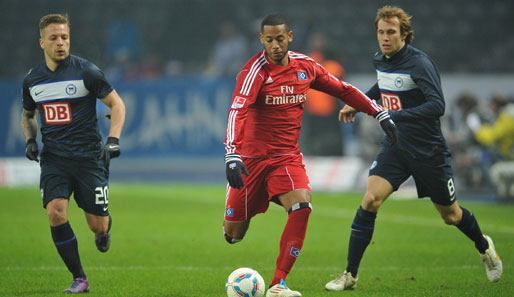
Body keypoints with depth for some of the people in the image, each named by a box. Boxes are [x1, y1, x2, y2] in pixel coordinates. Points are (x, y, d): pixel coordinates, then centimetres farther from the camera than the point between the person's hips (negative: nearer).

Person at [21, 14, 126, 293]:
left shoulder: (85, 71, -7)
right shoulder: (32, 80, 5)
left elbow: (116, 103, -2)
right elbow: (27, 115, 23)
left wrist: (113, 139, -15)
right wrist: (30, 140, 3)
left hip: (89, 157, -2)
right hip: (53, 159, 2)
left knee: (97, 226, -2)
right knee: (55, 212, -21)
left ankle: (105, 227, 40)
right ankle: (79, 279, -6)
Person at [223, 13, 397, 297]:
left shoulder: (305, 66, 2)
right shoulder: (256, 69, -14)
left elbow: (342, 90, 15)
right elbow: (237, 112, -25)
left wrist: (379, 113, 11)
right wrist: (232, 155, -39)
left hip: (287, 157, 3)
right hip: (251, 158, -3)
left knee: (302, 206, -25)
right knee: (233, 234, -1)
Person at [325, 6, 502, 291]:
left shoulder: (419, 62, -21)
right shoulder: (381, 60, 2)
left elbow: (438, 106, -32)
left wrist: (396, 116, -41)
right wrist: (358, 104, 21)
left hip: (429, 150, -5)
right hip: (396, 148, 5)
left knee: (451, 215, 10)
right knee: (370, 200, -16)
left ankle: (484, 246, 43)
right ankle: (351, 275, -10)